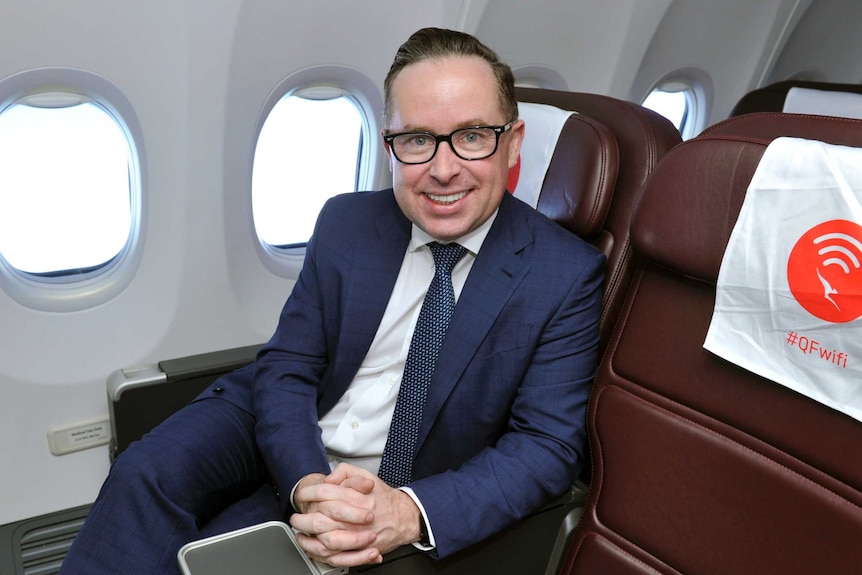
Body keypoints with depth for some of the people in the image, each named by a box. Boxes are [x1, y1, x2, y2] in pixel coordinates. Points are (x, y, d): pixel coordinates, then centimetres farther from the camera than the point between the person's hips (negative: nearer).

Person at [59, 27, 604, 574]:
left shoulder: (569, 276, -15)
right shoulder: (346, 221, -5)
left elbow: (548, 445, -17)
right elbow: (286, 367, -5)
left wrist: (411, 513, -33)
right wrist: (306, 483, -26)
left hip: (390, 484, -2)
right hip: (286, 433, 3)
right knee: (150, 469, -23)